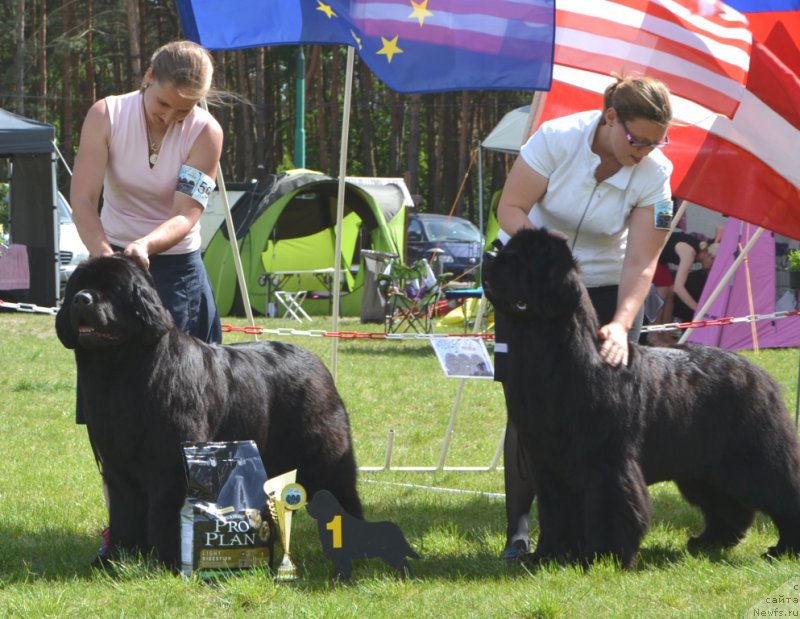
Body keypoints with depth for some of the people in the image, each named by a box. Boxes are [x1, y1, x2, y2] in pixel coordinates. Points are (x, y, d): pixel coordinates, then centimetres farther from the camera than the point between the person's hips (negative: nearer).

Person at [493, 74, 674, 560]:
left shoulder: (655, 173, -16)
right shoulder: (558, 139, -20)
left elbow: (641, 263, -19)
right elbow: (511, 208, -14)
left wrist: (621, 324, -33)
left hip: (604, 288, 1)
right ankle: (518, 528, 0)